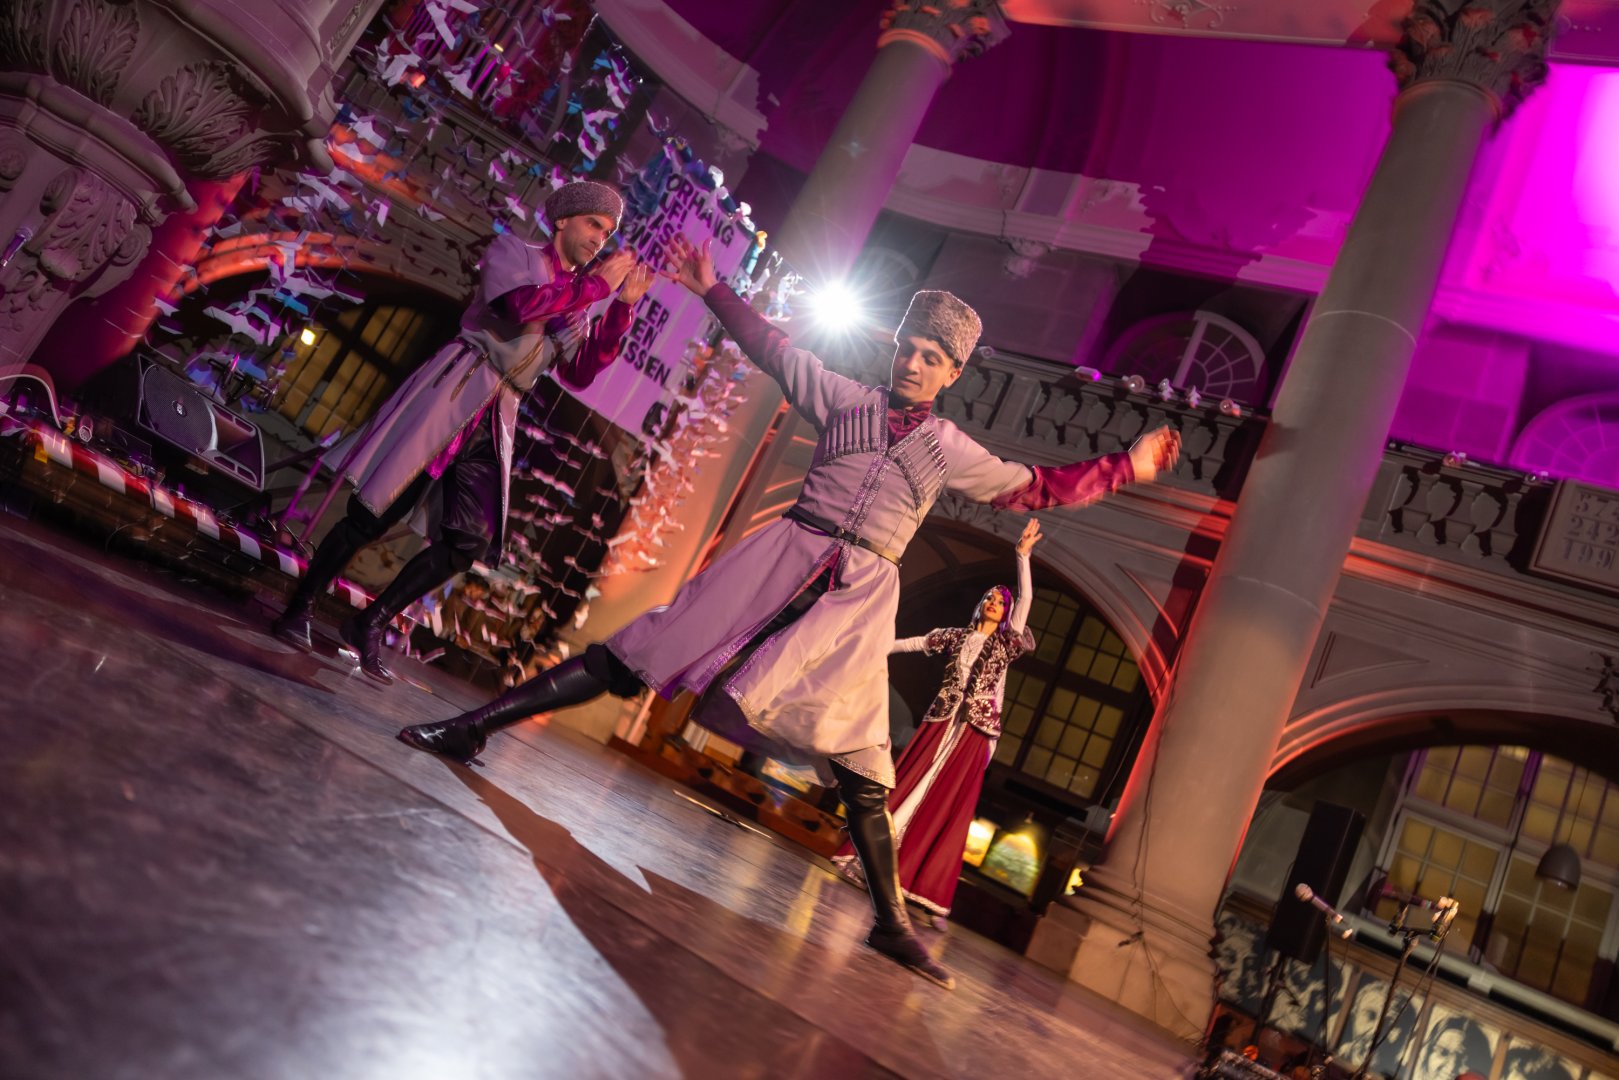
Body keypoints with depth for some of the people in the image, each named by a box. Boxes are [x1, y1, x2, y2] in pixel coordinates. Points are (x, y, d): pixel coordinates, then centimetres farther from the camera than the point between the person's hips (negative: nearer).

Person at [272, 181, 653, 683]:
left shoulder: (579, 304, 20)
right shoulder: (513, 251, 5)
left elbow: (580, 373, 6)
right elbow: (520, 305, -17)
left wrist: (622, 306, 2)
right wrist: (597, 285, -11)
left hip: (496, 420, 6)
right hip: (455, 390, -6)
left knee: (468, 543, -5)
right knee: (375, 513, -7)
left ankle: (369, 625, 9)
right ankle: (300, 608, 10)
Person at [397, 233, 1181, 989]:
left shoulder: (951, 452, 13)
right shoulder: (846, 401, 12)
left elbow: (1037, 488, 18)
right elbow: (771, 347, 17)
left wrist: (1126, 468, 12)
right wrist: (713, 291, 14)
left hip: (859, 593, 0)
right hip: (786, 555, 0)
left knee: (859, 764, -4)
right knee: (638, 653, -6)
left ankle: (892, 923, 6)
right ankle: (475, 724, 0)